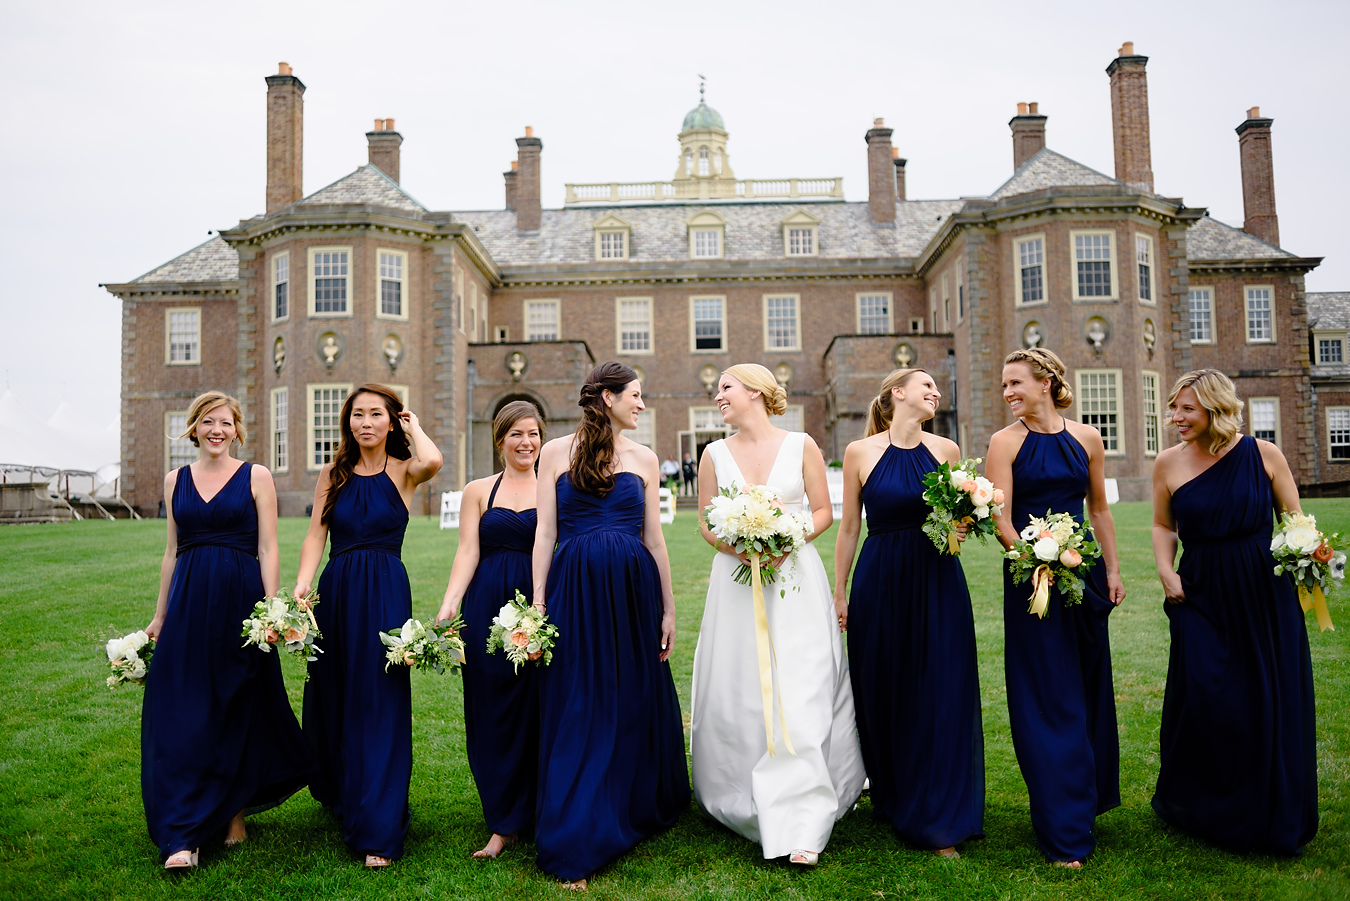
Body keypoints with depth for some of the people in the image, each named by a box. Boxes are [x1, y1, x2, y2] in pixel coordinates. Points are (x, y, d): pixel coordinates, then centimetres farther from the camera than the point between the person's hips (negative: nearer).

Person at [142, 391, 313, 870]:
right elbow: (172, 551, 15)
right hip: (188, 601, 3)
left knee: (238, 712, 6)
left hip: (240, 597, -3)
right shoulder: (176, 480, 11)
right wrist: (160, 616, 14)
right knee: (181, 715, -1)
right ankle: (182, 837, 5)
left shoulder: (256, 476, 1)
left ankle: (234, 812, 23)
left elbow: (268, 549, -2)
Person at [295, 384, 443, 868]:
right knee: (331, 697, 15)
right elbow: (315, 537, 4)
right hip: (335, 590, 4)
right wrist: (302, 584, -13)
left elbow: (432, 461, -25)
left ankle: (377, 831, 2)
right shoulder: (332, 474, 10)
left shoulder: (403, 472, -1)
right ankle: (337, 794, 40)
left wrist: (413, 427, -6)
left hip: (385, 593, -4)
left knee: (379, 703, -4)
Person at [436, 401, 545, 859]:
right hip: (488, 609, 1)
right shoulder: (478, 491, 11)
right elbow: (468, 552, 4)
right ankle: (504, 823, 14)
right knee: (495, 710, 2)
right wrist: (449, 603, -11)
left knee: (538, 709, 0)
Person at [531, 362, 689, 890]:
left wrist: (668, 609, 8)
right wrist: (537, 606, -4)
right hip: (575, 588, -2)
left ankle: (637, 811, 30)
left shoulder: (644, 458, 10)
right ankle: (575, 848, 12)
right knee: (579, 711, 2)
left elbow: (654, 537, 10)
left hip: (633, 587, 2)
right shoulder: (556, 452, 4)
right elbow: (545, 533, 2)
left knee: (635, 702, 9)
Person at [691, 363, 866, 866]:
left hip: (796, 582, -2)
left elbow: (824, 512, 4)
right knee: (739, 696, 4)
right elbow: (707, 525, 9)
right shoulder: (715, 454, 7)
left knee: (799, 694, -7)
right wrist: (740, 548, -10)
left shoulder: (801, 446, 2)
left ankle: (799, 824, -1)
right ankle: (742, 801, 24)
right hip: (737, 580, 2)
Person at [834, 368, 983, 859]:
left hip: (938, 582, 2)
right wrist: (839, 592, 5)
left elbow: (962, 515, 15)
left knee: (940, 696, 0)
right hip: (880, 582, -1)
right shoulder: (860, 452, 0)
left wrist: (960, 528, -8)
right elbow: (848, 528, 4)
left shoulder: (946, 449, 5)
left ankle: (938, 823, 10)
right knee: (884, 694, 7)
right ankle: (891, 800, 29)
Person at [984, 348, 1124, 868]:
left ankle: (1090, 799, 35)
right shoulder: (1006, 442, -4)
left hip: (1084, 569, 4)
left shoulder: (1085, 438, 5)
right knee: (1048, 698, -1)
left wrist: (1112, 570, 11)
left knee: (1089, 687, 14)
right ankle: (1065, 833, 7)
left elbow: (1099, 509, 13)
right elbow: (1001, 521, -10)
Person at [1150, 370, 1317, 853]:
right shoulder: (1169, 463, -1)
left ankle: (1273, 815, 28)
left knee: (1271, 700, 6)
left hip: (1266, 593, 0)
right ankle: (1205, 809, 20)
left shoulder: (1263, 454, -5)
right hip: (1201, 594, 1)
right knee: (1202, 698, -3)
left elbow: (1295, 519, 4)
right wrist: (1165, 569, -3)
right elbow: (1163, 525, 12)